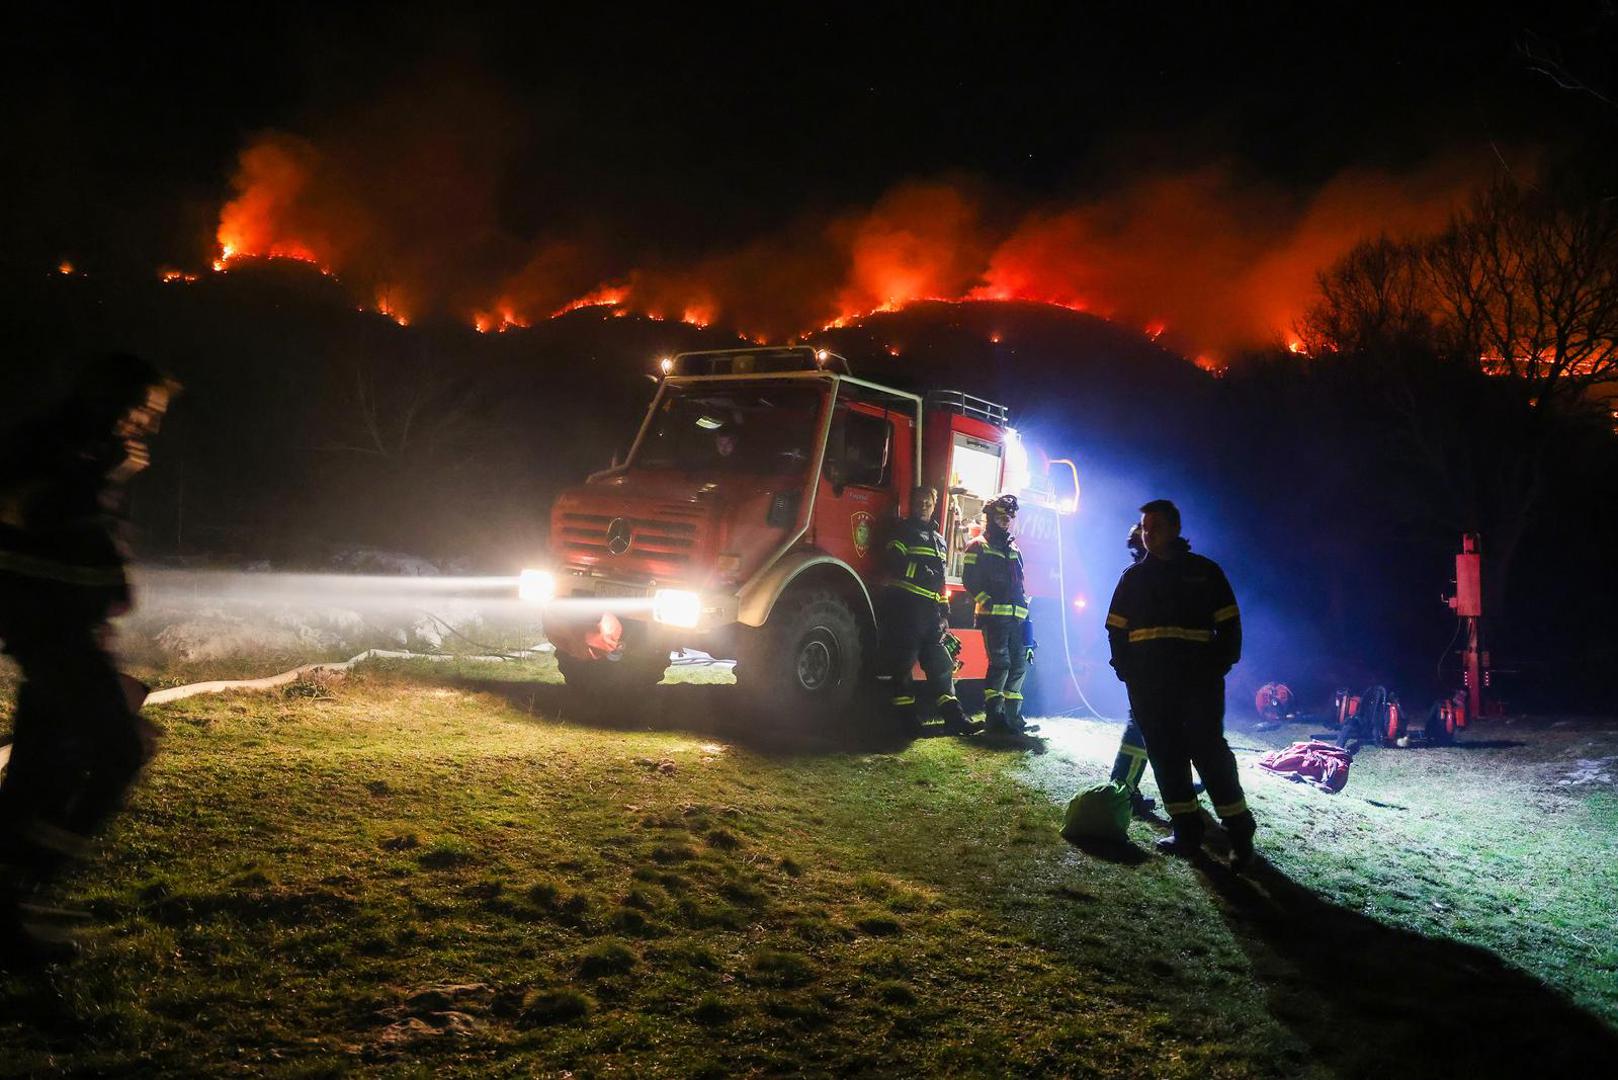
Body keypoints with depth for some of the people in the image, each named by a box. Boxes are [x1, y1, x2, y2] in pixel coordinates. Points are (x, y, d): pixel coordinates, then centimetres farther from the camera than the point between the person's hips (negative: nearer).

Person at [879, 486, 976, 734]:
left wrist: (944, 611, 20)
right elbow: (894, 561, -14)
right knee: (903, 661, -6)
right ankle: (907, 716, -3)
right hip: (905, 604, -7)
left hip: (930, 609, 7)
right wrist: (924, 573, -16)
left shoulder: (938, 539, 24)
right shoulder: (904, 531, 2)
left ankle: (952, 714, 5)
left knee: (940, 662, 5)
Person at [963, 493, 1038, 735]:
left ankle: (1013, 717, 13)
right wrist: (986, 600, -16)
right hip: (993, 616, -7)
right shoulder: (978, 547, 2)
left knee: (1019, 665, 7)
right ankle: (994, 716, -9)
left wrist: (1024, 607, 17)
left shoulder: (1014, 550, 22)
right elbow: (970, 579, -7)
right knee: (1000, 664, -13)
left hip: (1016, 617, 7)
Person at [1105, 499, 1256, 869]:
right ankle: (1187, 831, 10)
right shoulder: (1134, 576, 14)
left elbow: (1229, 625, 6)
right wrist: (1126, 669, 4)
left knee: (1208, 749, -10)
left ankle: (1239, 833, -3)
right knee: (1165, 753, 3)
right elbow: (1116, 630, 15)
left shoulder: (1204, 571, 7)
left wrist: (1219, 665, -5)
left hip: (1198, 678, -4)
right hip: (1148, 683, 4)